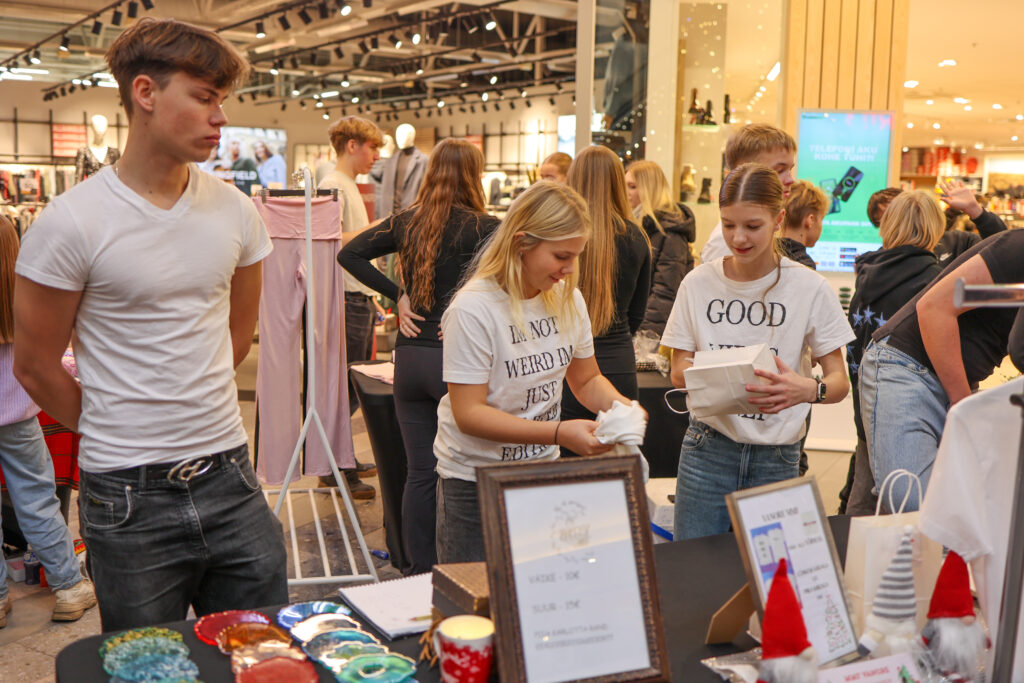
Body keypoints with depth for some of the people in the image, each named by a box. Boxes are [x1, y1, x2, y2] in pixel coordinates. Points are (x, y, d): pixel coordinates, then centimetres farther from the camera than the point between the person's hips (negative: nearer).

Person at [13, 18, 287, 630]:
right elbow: (35, 367, -3)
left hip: (230, 476, 4)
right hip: (130, 496, -4)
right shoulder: (71, 223, -12)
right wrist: (114, 433, 8)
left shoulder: (237, 212, 2)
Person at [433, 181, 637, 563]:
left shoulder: (568, 299, 1)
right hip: (475, 483, -5)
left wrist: (620, 405, -10)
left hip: (544, 473, 5)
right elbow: (468, 413, -20)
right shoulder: (473, 309, -18)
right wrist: (559, 433, -28)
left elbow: (587, 380, 13)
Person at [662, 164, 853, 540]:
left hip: (777, 457, 0)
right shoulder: (699, 283, 1)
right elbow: (678, 371, 5)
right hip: (707, 449, 1)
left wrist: (808, 390, -26)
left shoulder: (810, 288, -4)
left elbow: (839, 381, -3)